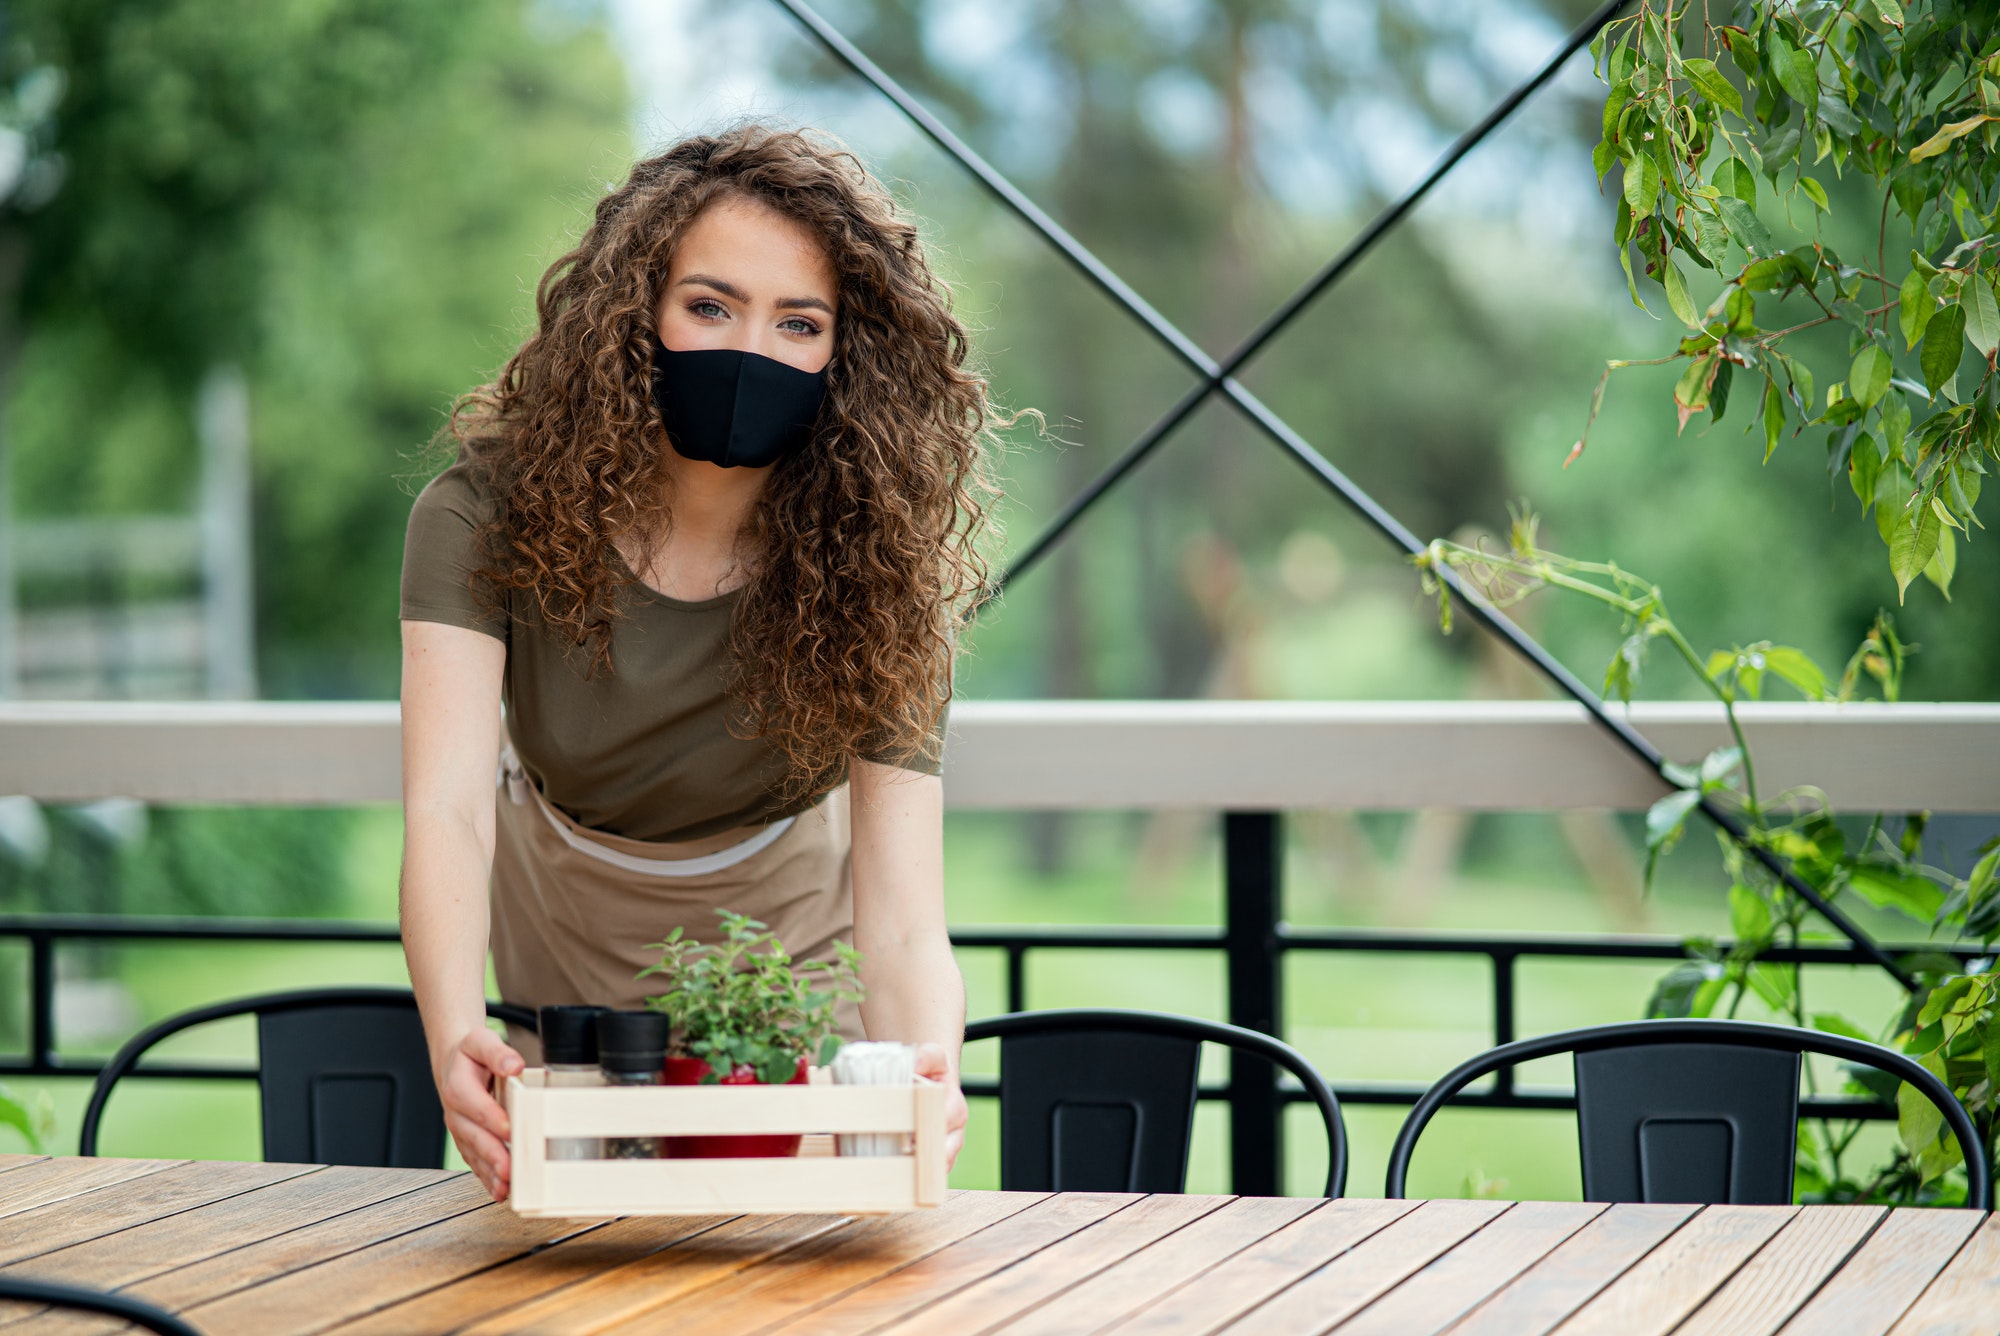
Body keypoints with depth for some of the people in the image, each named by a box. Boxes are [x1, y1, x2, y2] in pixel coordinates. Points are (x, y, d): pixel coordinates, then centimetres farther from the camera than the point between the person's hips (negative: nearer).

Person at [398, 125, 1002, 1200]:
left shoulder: (873, 573, -29)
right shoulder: (487, 511, -30)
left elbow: (900, 920, -37)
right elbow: (445, 808, -43)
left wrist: (926, 1070, -60)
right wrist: (456, 1036, -63)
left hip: (788, 945, 0)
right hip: (566, 946, 1)